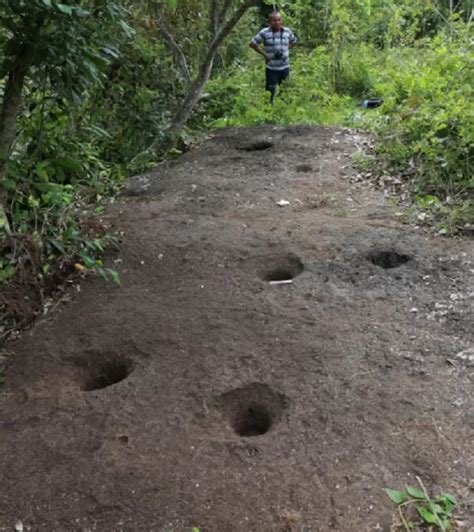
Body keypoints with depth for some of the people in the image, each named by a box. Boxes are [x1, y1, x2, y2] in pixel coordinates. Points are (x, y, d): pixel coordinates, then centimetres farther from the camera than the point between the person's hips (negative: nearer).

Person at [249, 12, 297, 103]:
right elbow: (252, 44, -3)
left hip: (285, 67, 4)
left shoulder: (287, 31, 4)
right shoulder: (264, 32, -8)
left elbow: (293, 42, 23)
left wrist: (286, 49, 7)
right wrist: (264, 54, -5)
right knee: (270, 92, 2)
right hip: (271, 68, -4)